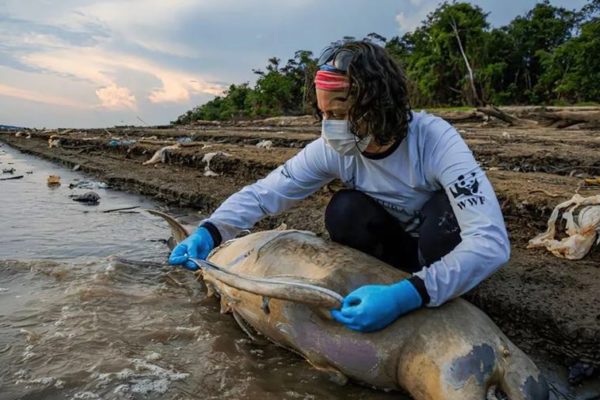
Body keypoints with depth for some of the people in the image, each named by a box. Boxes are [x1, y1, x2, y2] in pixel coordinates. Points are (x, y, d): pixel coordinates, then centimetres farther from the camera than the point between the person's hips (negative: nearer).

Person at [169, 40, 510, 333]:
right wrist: (210, 231, -33)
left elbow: (491, 242, -42)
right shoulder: (331, 150, -21)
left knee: (444, 213, -35)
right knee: (343, 211, -27)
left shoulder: (435, 140, -33)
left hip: (445, 249, -2)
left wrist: (408, 295, -53)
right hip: (398, 244, 3)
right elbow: (263, 193, -15)